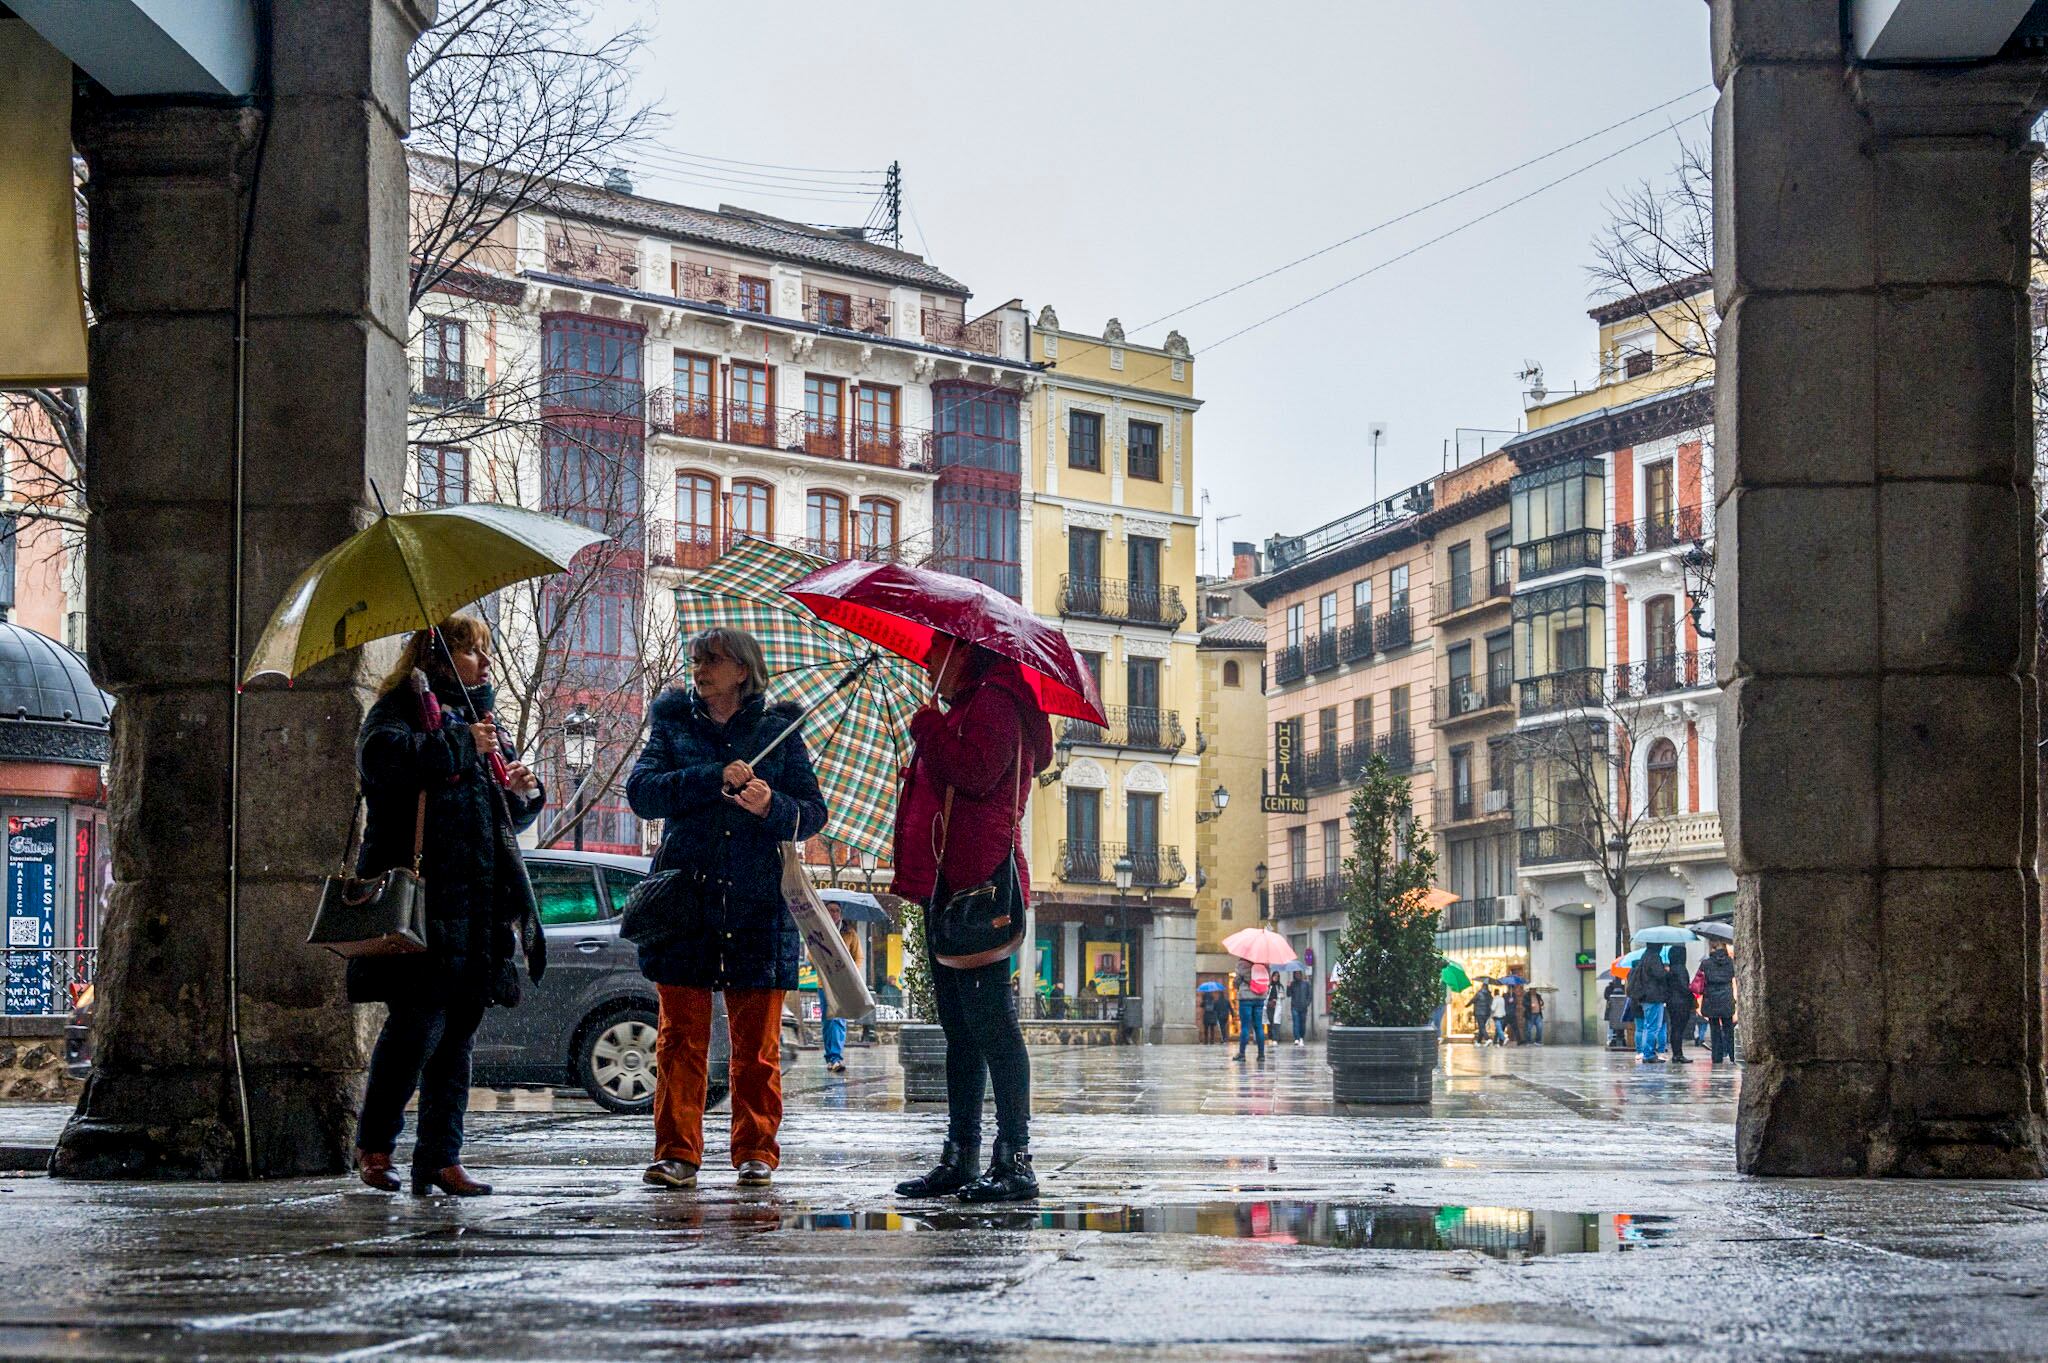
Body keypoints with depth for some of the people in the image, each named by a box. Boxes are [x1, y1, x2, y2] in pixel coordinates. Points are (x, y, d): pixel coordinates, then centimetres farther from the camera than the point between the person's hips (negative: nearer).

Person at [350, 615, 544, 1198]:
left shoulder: (483, 721, 24)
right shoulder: (403, 707, 2)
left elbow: (510, 820, 27)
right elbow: (380, 758, -22)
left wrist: (525, 794, 5)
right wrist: (461, 745, -15)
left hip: (478, 904, 7)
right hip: (422, 902, -7)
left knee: (457, 1034, 5)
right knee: (418, 1024, -11)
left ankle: (440, 1157, 9)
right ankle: (373, 1144, 6)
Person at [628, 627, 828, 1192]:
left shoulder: (778, 732, 11)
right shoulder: (673, 727, 13)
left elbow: (813, 813, 5)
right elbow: (641, 790, -5)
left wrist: (771, 806, -16)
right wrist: (715, 780, -15)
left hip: (757, 907, 0)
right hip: (685, 903, 1)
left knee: (757, 1044, 1)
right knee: (681, 1037, -2)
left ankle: (756, 1152, 9)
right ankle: (677, 1154, 1)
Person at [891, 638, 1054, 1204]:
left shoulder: (994, 702, -7)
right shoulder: (964, 709, 25)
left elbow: (977, 773, -22)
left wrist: (928, 728, -11)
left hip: (980, 886, -11)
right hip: (948, 885, 11)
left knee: (990, 1020, -12)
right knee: (960, 1028, 11)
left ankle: (1015, 1160, -12)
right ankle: (960, 1157, 15)